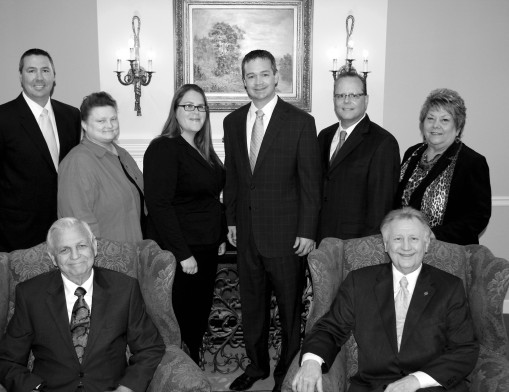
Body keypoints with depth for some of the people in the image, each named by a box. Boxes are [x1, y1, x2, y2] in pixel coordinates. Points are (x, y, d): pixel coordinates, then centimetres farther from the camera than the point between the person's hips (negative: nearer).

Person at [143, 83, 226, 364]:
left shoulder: (204, 151, 12)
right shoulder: (163, 149, -13)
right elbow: (159, 205, -19)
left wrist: (221, 237, 13)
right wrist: (183, 254, -20)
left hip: (207, 251, 8)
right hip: (180, 255, -8)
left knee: (200, 319, 16)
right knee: (180, 322, 3)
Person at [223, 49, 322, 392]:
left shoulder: (300, 122, -8)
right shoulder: (233, 121, 7)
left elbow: (310, 181, -8)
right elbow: (231, 176, 12)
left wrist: (307, 231, -11)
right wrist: (231, 219, 10)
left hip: (285, 232, -4)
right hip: (246, 232, 5)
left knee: (290, 305, 9)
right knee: (252, 303, 17)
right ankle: (257, 364, 36)